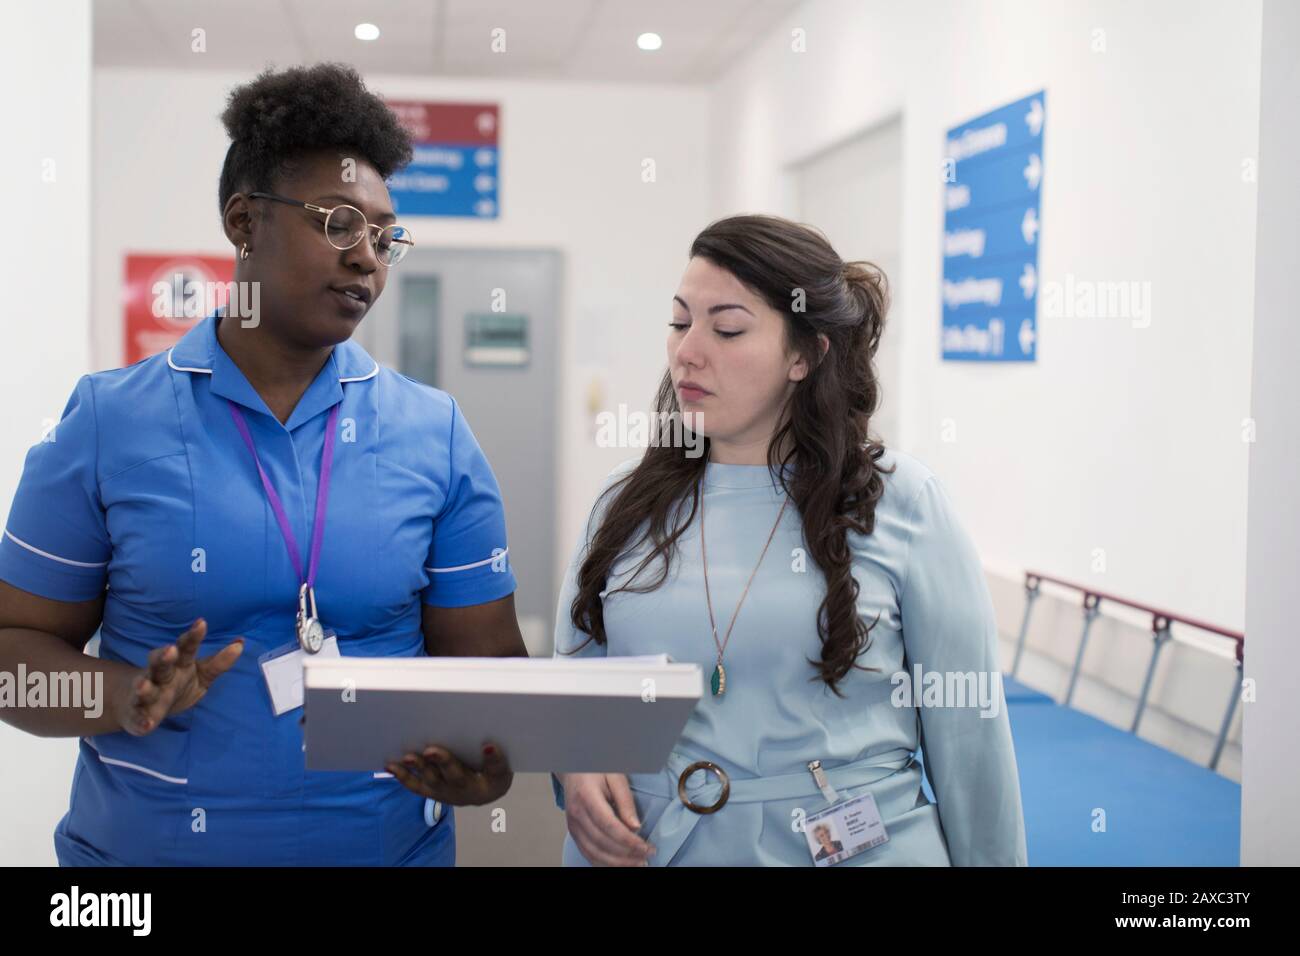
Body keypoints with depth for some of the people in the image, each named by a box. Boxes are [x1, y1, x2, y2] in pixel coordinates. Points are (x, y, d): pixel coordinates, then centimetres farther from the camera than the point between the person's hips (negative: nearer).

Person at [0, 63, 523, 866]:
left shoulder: (437, 436, -3)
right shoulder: (107, 424, -6)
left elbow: (487, 657, -1)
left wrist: (490, 757, -21)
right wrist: (125, 698, -22)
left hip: (392, 843, 2)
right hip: (142, 843, -1)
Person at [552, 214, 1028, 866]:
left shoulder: (901, 503, -8)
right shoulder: (628, 499, 1)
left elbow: (966, 730, -4)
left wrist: (991, 861, -1)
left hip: (852, 846, -2)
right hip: (642, 845, 3)